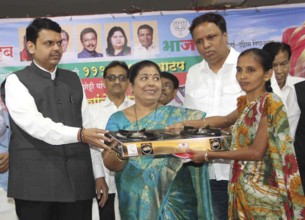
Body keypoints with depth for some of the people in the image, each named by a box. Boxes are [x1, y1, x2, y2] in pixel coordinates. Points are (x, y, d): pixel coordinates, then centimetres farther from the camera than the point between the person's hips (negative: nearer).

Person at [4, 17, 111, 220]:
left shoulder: (73, 79, 16)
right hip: (36, 183, -4)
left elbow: (87, 126, 14)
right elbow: (34, 123, -15)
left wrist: (98, 174, 10)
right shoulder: (17, 81, 1)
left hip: (78, 181, 4)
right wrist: (79, 134, -26)